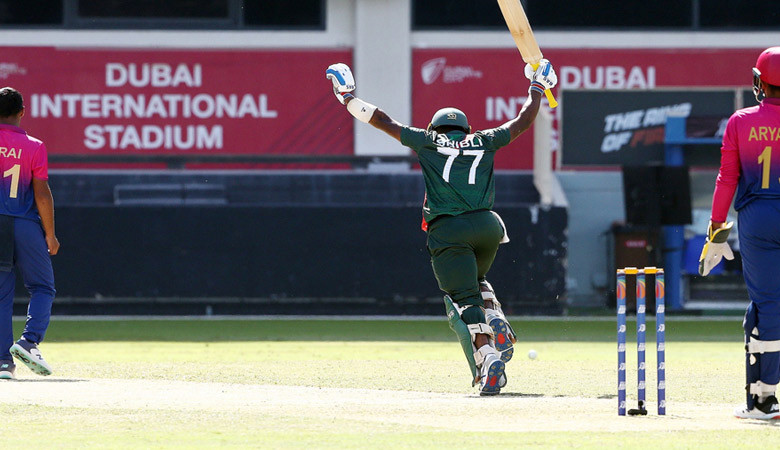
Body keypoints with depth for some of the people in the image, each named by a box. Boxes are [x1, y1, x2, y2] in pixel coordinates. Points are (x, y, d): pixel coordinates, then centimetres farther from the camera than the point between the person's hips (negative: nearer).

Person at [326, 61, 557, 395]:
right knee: (476, 281, 30)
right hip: (488, 226, 3)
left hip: (447, 230, -3)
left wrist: (347, 97, 27)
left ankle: (487, 357, -31)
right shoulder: (483, 142, 17)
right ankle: (497, 323, 2)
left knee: (464, 301, -10)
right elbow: (523, 121, 27)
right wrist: (537, 88, 43)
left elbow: (382, 121, 16)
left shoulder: (428, 141, 12)